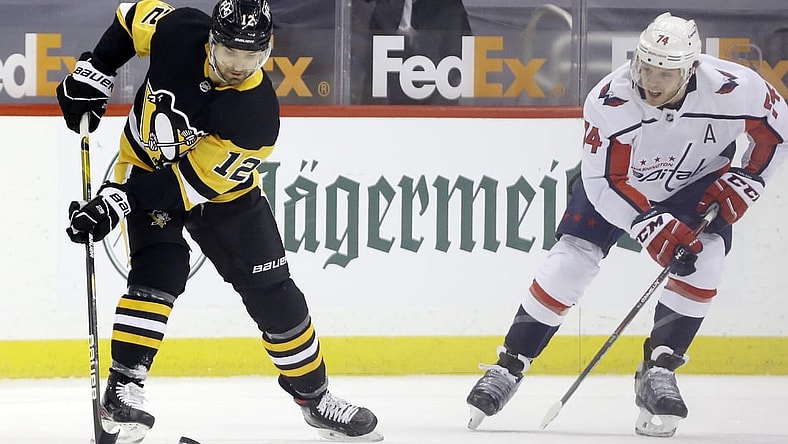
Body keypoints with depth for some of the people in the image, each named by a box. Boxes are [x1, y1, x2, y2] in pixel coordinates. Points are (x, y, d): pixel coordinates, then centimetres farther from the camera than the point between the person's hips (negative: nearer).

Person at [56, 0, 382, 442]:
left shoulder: (257, 114, -33)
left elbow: (192, 182, -33)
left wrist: (118, 202, -37)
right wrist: (93, 74, -9)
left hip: (220, 186, 0)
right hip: (148, 167, 0)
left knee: (272, 292, 0)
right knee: (160, 270, -23)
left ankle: (314, 396, 17)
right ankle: (123, 387, -19)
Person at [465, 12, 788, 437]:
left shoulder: (736, 90, -32)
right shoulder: (609, 102, -34)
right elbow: (604, 181, -26)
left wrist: (743, 183, -18)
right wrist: (654, 227, -35)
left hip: (698, 183, 1)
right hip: (617, 180, -1)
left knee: (703, 260, -23)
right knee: (571, 259, -11)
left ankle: (657, 371, -11)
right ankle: (509, 366, 1)